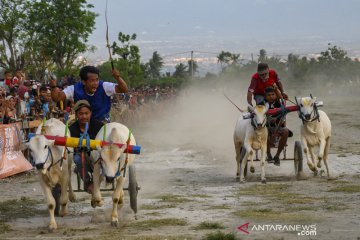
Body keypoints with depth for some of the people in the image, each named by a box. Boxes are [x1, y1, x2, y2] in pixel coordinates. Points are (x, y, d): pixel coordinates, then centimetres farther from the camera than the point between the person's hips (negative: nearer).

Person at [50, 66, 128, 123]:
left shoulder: (104, 87, -23)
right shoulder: (75, 90, -20)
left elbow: (124, 89, -28)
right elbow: (57, 98, -21)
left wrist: (118, 78, -47)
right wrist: (53, 87, -41)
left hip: (102, 122, -1)